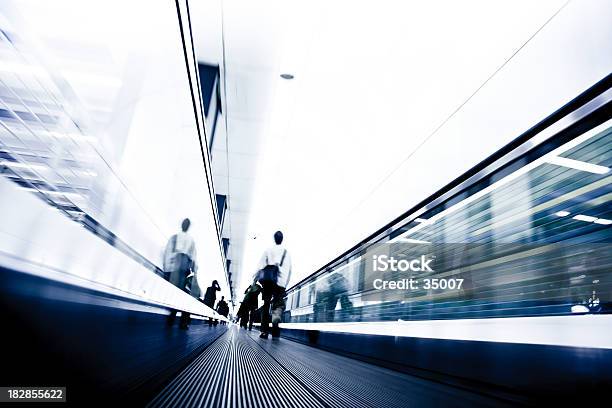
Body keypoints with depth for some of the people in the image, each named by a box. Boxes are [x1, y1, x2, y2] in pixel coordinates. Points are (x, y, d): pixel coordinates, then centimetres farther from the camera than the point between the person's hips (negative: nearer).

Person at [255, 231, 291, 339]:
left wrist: (255, 279, 7)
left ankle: (264, 331, 5)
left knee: (266, 304, 8)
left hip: (267, 280, 1)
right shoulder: (286, 252, 10)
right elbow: (288, 269, 0)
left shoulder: (268, 250, 11)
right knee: (278, 303, -1)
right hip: (280, 281, -1)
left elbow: (260, 266, 5)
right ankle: (276, 316, -34)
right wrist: (285, 283, -1)